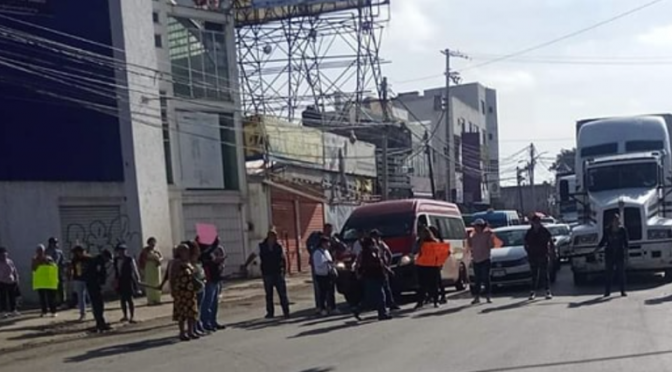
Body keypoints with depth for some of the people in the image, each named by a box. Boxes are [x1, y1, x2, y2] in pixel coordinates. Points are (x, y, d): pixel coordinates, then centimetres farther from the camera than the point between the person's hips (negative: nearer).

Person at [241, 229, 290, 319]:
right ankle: (270, 312, 16)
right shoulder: (261, 247, -2)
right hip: (267, 274, 1)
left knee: (282, 293, -3)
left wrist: (285, 268, 3)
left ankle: (286, 312, 3)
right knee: (269, 294, 7)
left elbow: (284, 258, 10)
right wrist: (245, 266, -1)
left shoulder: (279, 247, -2)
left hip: (278, 273, 0)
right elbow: (252, 256, 2)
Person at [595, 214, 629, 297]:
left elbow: (625, 242, 3)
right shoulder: (607, 231, 3)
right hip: (609, 254, 0)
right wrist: (597, 249, -1)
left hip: (620, 254, 0)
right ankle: (607, 291, 4)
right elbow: (603, 242, 8)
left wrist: (626, 251, -6)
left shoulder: (622, 230, 1)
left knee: (621, 273, 0)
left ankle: (623, 291, 7)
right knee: (608, 272, 0)